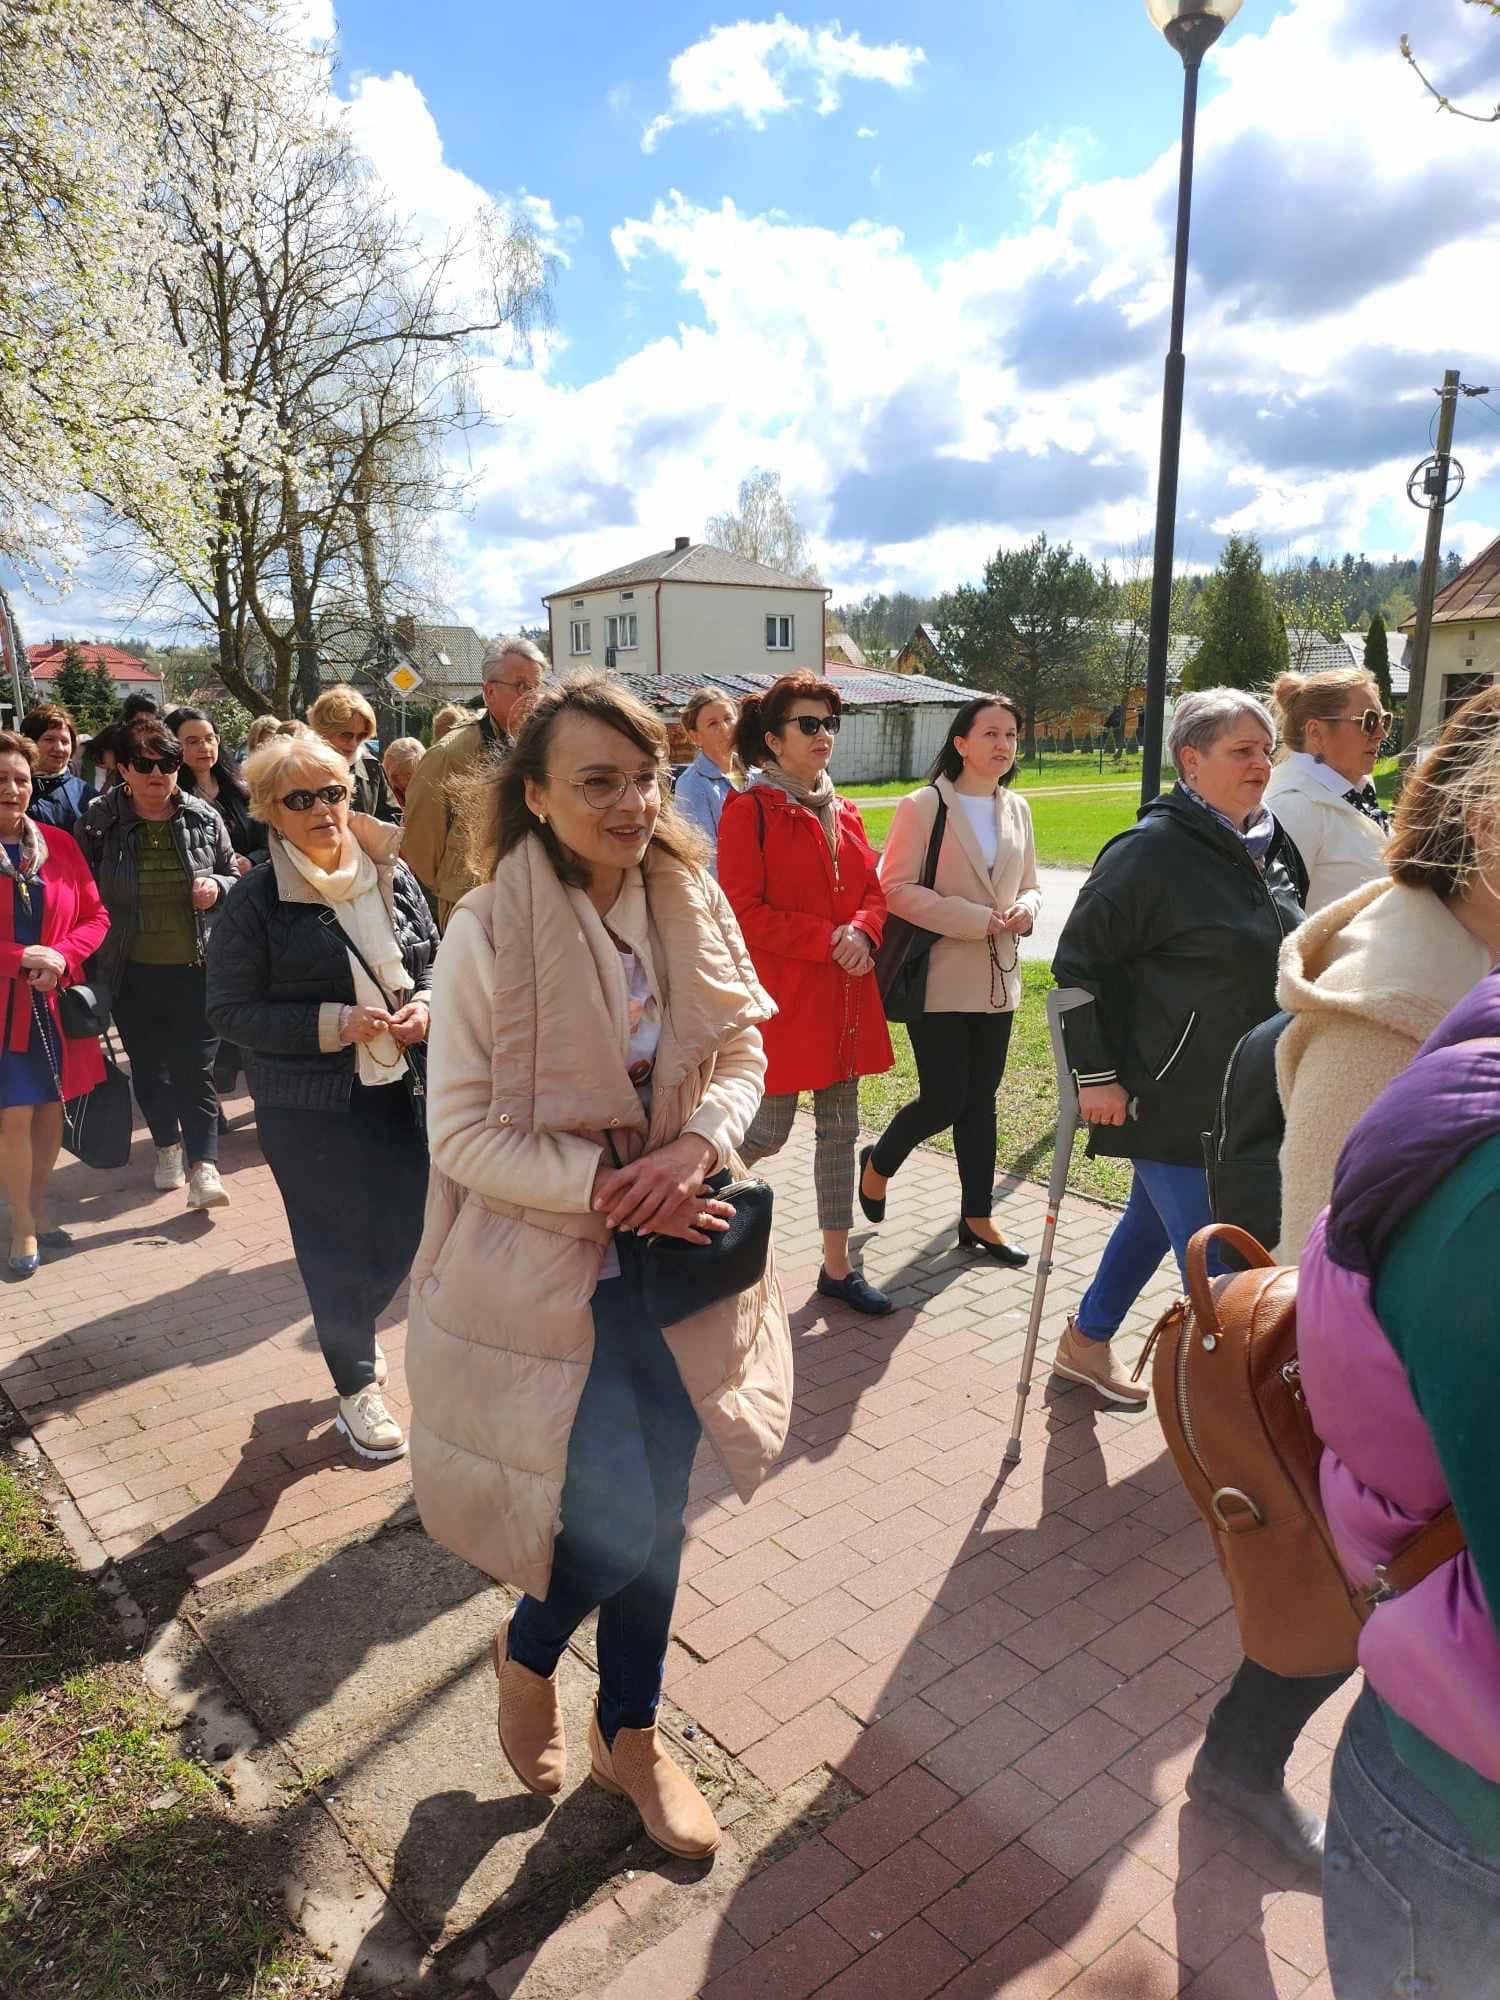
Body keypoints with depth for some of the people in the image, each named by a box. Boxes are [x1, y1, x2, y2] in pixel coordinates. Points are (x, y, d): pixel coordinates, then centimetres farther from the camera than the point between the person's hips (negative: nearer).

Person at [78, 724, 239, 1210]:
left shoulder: (203, 818, -2)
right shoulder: (101, 822, -4)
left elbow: (234, 875, 12)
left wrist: (217, 886, -11)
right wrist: (90, 966, -3)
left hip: (196, 968, -1)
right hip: (133, 973, 1)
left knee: (195, 1069, -2)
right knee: (148, 1066, 16)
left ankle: (203, 1168, -2)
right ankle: (168, 1146, 36)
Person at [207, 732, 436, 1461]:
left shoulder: (391, 874, 1)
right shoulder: (256, 901, -11)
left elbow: (432, 956, 12)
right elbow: (229, 1011, -11)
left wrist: (423, 1003, -10)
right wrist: (333, 1024, -21)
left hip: (395, 1085, 4)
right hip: (306, 1106, -4)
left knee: (405, 1224, 13)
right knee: (337, 1243, 7)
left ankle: (354, 1329, 44)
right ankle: (355, 1384, 29)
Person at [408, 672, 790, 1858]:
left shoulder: (691, 905, -5)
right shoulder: (490, 931, -18)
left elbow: (743, 1052, 4)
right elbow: (463, 1136, -15)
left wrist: (699, 1142, -15)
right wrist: (607, 1183, -22)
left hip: (673, 1250, 5)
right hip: (549, 1265, -4)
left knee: (658, 1500, 15)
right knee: (622, 1516, -4)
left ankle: (631, 1732, 42)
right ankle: (529, 1651, 34)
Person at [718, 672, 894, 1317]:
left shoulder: (842, 812, 12)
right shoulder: (749, 809, -9)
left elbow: (872, 889, 14)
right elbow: (745, 912, -15)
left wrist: (863, 932, -8)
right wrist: (829, 940, -17)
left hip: (845, 997, 7)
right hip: (781, 997, -7)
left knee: (840, 1130, 12)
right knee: (768, 1132, -2)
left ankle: (837, 1266, 23)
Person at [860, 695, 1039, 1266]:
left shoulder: (1017, 810, 10)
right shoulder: (923, 806, -10)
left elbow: (1029, 884, 19)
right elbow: (896, 888, -15)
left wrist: (1025, 908, -7)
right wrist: (979, 920, -19)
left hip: (998, 979, 6)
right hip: (940, 979, -6)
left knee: (980, 1099, 12)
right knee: (943, 1100, -4)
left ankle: (976, 1219, 23)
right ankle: (878, 1161, 27)